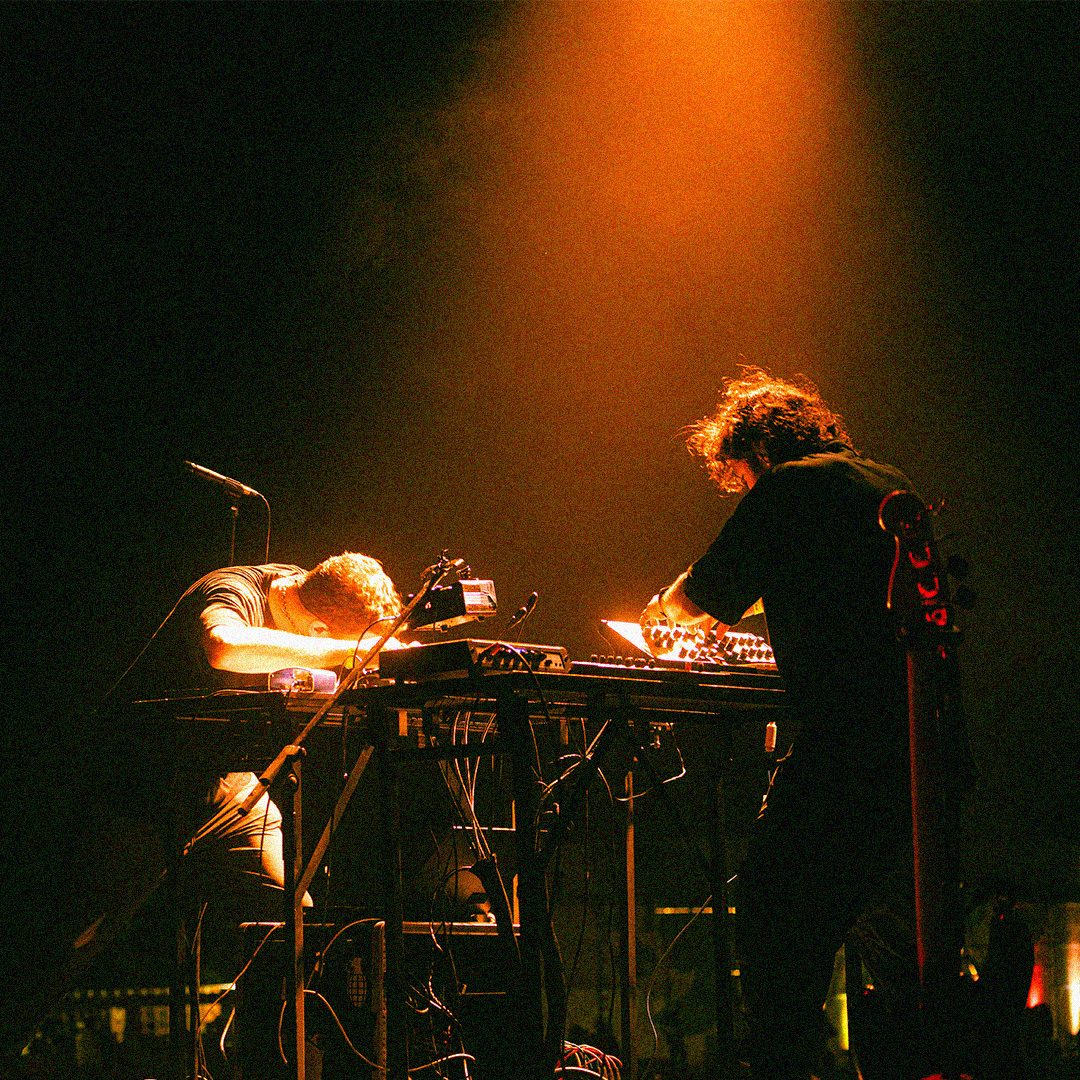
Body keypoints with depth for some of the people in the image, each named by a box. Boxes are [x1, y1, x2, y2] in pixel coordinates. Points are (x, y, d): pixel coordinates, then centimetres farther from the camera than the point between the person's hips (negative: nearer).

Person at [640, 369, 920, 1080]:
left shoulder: (788, 488, -1)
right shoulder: (892, 484, 22)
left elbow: (704, 593, 6)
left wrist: (665, 609, 29)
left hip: (849, 741, -8)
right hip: (926, 738, 9)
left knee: (772, 920, -5)